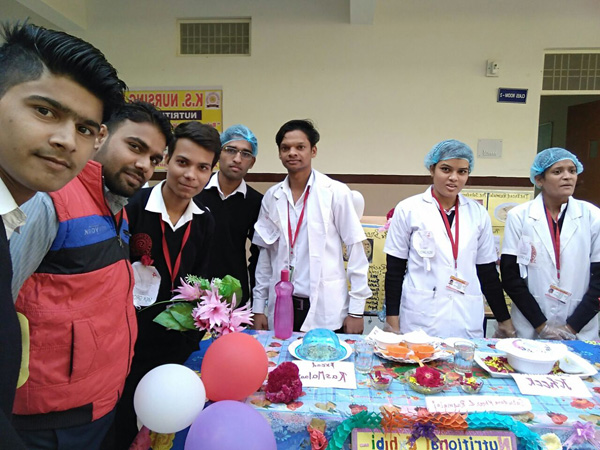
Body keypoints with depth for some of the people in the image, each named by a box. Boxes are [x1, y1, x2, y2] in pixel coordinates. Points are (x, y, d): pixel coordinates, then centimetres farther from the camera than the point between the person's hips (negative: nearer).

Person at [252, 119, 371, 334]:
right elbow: (265, 253, 9)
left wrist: (356, 310, -5)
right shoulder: (272, 196, 4)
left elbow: (355, 251, -5)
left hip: (326, 310, -3)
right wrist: (258, 307, 8)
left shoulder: (336, 193, -6)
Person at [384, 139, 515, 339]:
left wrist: (504, 320, 13)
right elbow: (394, 270, -1)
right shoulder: (408, 209, -3)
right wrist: (392, 320, -3)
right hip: (420, 321, -2)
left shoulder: (478, 213, 5)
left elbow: (488, 272, 12)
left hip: (468, 322, 3)